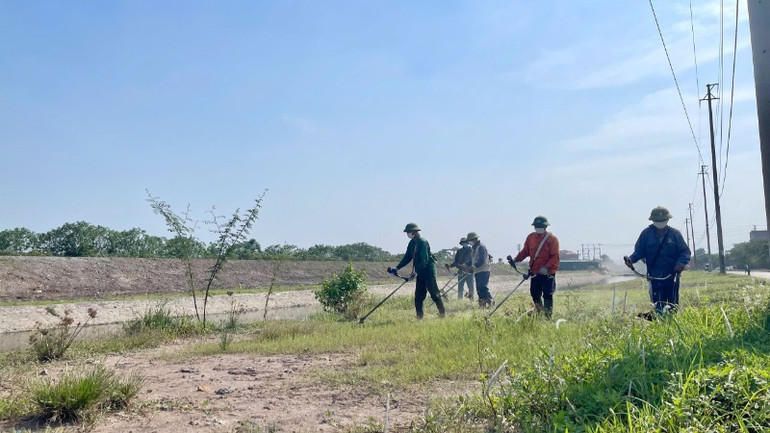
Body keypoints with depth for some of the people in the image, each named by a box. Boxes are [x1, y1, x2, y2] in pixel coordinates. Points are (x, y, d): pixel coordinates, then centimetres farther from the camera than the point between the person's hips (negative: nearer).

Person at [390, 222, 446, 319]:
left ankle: (443, 314, 7)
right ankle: (419, 317, 12)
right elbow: (407, 257, 15)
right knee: (418, 296, 7)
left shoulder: (422, 242, -16)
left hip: (428, 271, -9)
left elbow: (425, 259, -21)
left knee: (434, 293, -3)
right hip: (420, 273, 9)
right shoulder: (412, 243, 10)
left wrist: (416, 271, -21)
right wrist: (397, 268, 9)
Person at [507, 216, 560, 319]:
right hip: (535, 272, 5)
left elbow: (555, 256, -12)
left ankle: (548, 316, 5)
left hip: (548, 272, -5)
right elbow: (525, 251, 12)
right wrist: (516, 260, -4)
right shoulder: (530, 237, 7)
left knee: (547, 295, -4)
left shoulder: (552, 239, -8)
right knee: (534, 294, 8)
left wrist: (546, 267, -25)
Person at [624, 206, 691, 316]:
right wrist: (631, 259, -15)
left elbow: (685, 251, 3)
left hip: (672, 275, 0)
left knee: (672, 305, 4)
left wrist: (681, 263, -17)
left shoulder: (675, 234, 2)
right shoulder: (646, 234, 3)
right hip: (654, 277, 0)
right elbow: (639, 251, 5)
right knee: (657, 306, -3)